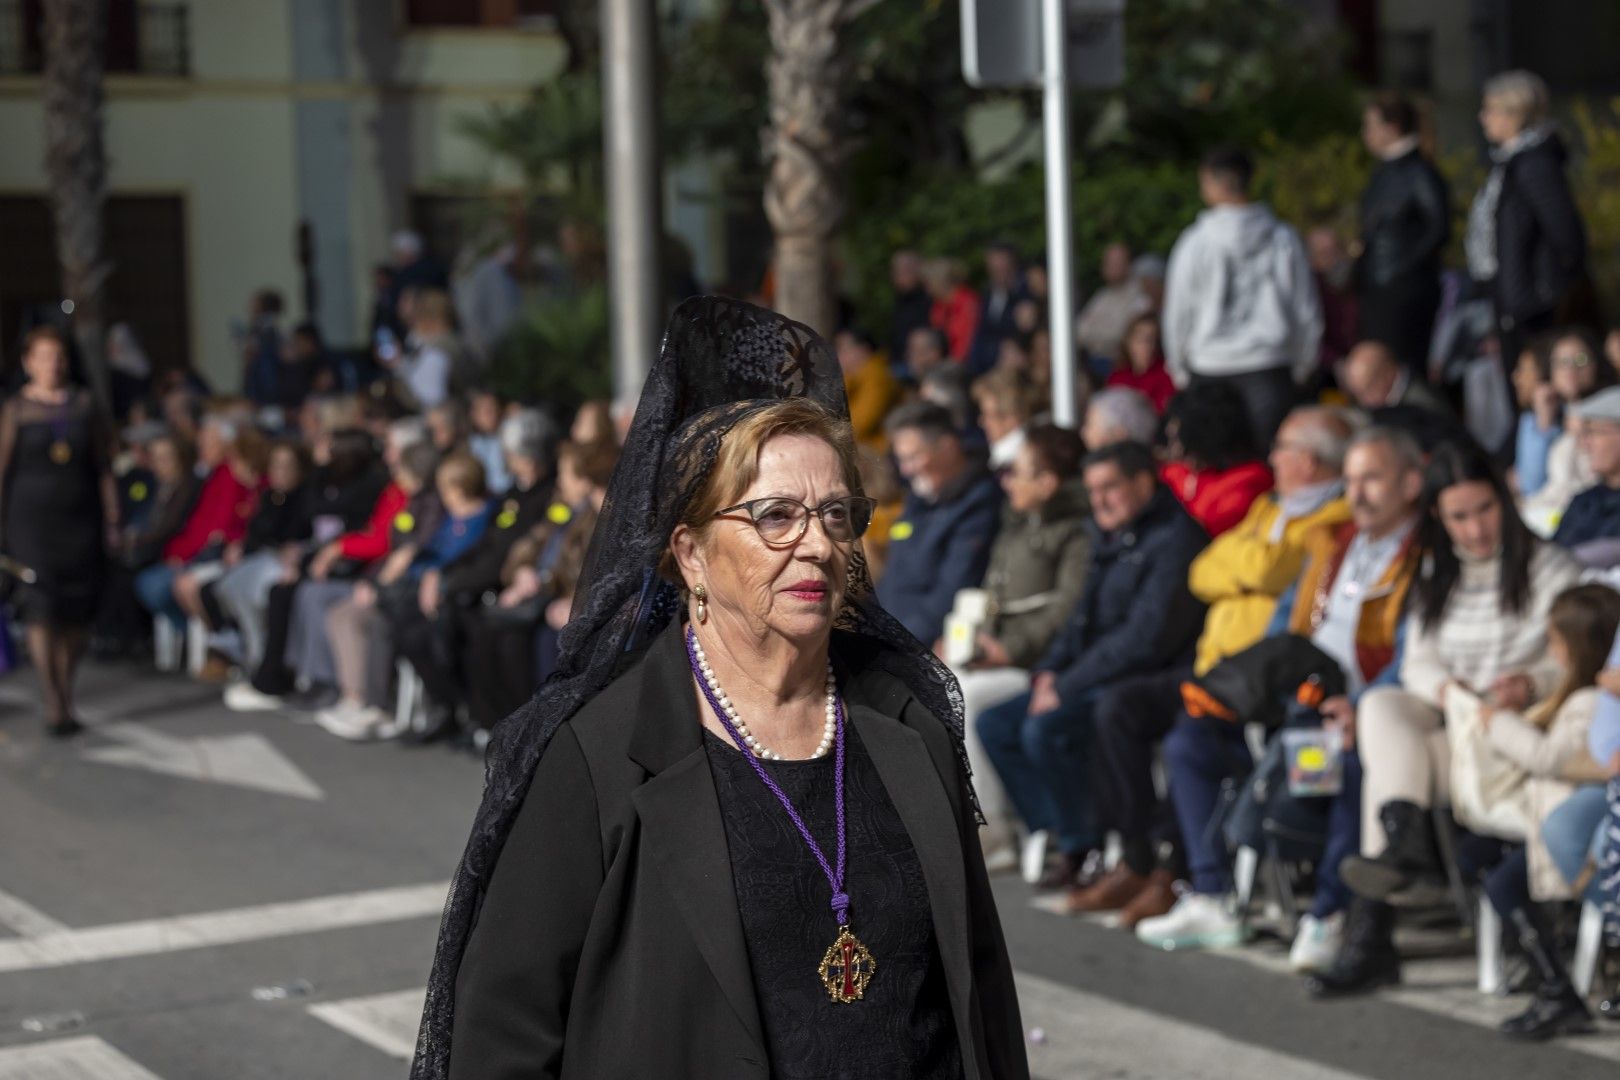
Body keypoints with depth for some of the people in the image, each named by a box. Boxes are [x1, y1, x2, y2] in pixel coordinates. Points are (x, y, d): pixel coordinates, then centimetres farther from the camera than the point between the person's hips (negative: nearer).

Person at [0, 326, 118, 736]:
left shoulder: (84, 406, 8)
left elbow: (103, 467, 10)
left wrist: (111, 521, 6)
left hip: (80, 520, 3)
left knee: (78, 616, 2)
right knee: (40, 612, -11)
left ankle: (64, 695, 17)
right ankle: (55, 706, -10)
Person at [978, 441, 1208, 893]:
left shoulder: (1173, 540, -14)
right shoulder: (1109, 538, 16)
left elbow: (1145, 638, -21)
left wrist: (1067, 688, -18)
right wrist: (1049, 671, 4)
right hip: (1095, 681, 10)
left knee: (1045, 729, -28)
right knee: (994, 724, 1)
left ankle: (1083, 850, -12)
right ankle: (1065, 839, -2)